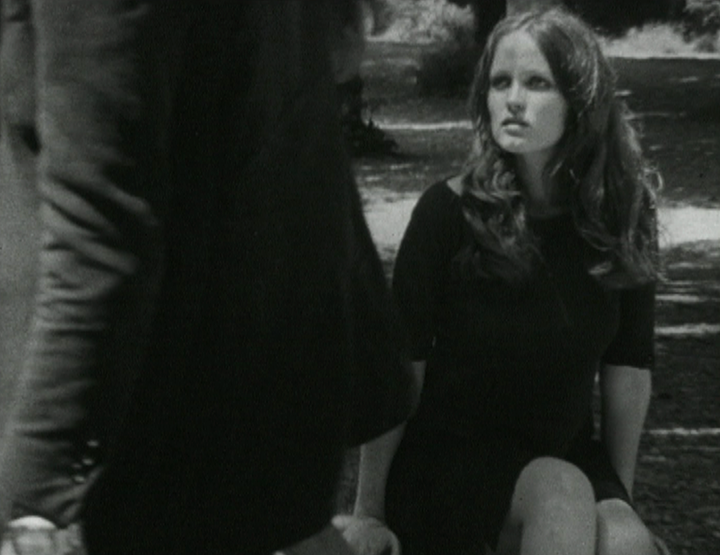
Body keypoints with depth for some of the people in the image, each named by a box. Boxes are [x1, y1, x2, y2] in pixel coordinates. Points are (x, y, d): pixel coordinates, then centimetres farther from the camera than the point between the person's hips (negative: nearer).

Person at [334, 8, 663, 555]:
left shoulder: (620, 215, -4)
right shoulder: (450, 211, -13)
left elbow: (628, 369, 2)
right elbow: (399, 367, -11)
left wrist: (619, 497, 4)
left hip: (567, 457, 3)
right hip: (446, 457, -2)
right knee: (562, 493, -32)